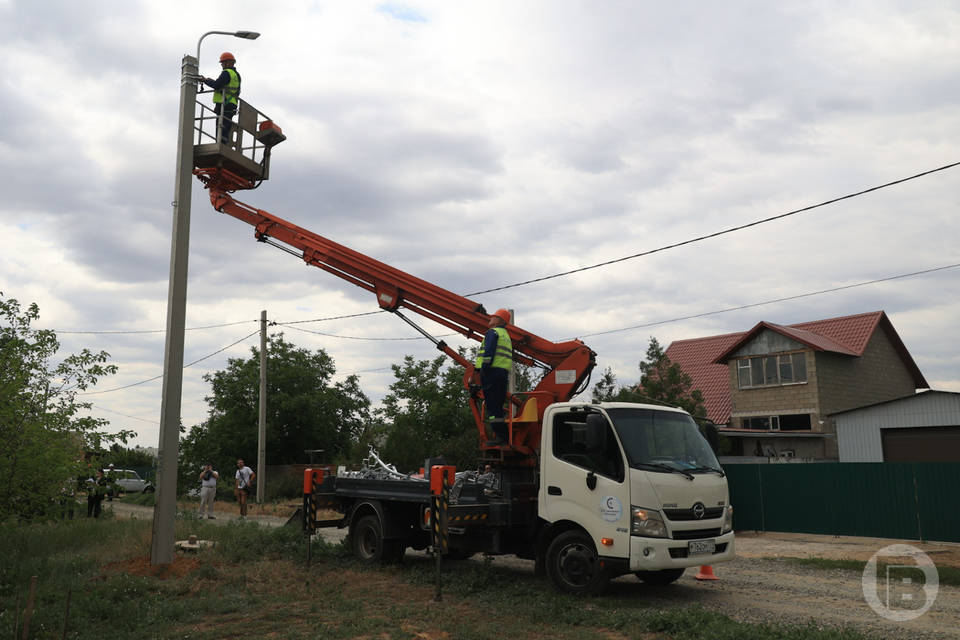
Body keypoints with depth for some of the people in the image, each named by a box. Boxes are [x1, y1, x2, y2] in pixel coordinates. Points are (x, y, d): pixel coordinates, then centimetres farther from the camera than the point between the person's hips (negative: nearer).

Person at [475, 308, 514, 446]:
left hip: (492, 371, -9)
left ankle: (499, 436, -13)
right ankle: (504, 436, 13)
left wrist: (484, 368, -17)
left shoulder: (493, 332, -3)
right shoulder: (506, 335, 26)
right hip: (504, 372, 9)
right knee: (498, 405, 13)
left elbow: (489, 351, -16)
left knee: (492, 405, -9)